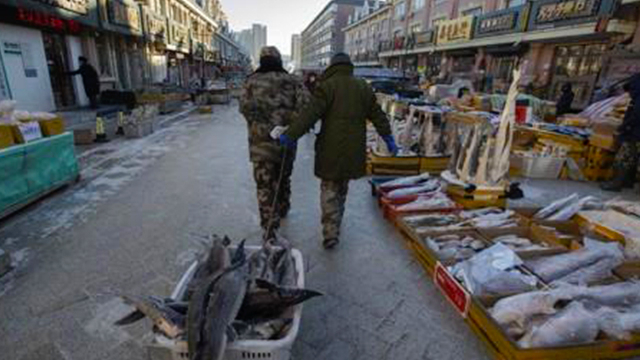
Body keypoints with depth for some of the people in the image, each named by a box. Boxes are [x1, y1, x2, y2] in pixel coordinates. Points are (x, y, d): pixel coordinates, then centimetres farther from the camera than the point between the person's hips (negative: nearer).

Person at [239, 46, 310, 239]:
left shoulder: (252, 81, 4)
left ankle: (269, 228, 0)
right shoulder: (292, 81, 5)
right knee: (283, 178, 24)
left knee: (265, 185, 3)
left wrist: (258, 124, -4)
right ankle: (283, 209, 45)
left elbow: (245, 106, -11)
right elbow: (305, 102, -10)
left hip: (261, 142, -2)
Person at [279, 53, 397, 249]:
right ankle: (335, 224, 36)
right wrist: (389, 138, 21)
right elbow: (378, 115, 13)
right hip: (354, 148, 5)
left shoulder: (327, 86, -6)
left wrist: (290, 136, -17)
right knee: (342, 187, 20)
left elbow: (310, 114, -17)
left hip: (331, 147, -5)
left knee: (329, 189, 5)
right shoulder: (364, 87, 10)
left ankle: (331, 232, 0)